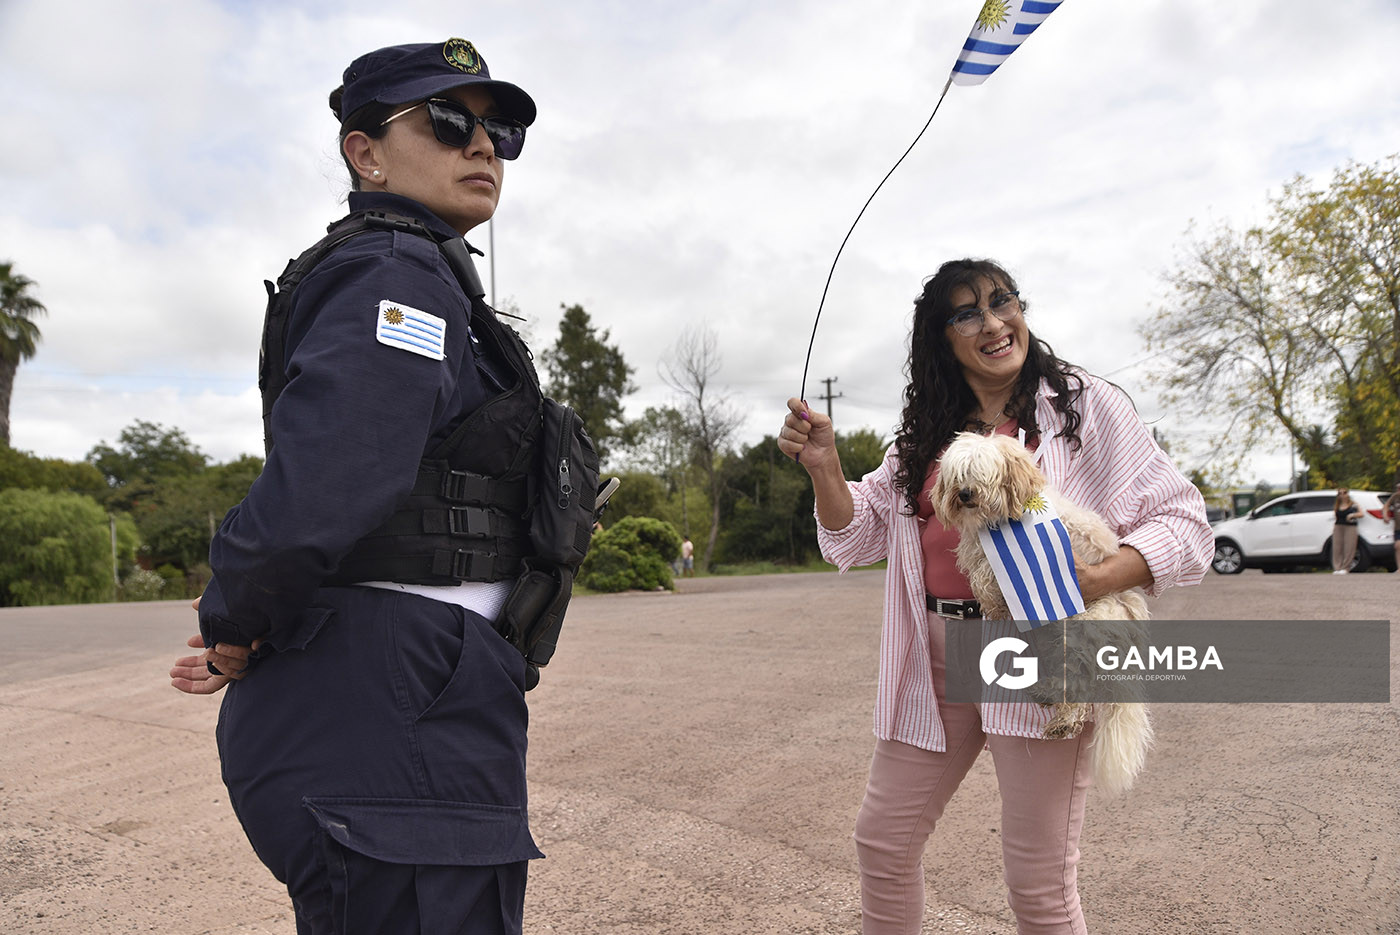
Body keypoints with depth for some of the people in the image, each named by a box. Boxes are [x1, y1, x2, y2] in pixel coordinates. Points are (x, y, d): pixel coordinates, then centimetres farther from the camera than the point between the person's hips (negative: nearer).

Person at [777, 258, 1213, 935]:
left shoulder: (1088, 407, -1)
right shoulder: (924, 434, 13)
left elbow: (1182, 523, -2)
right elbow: (857, 538, 12)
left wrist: (1098, 580, -20)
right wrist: (823, 466, -6)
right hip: (935, 660, 5)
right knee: (883, 840, 13)